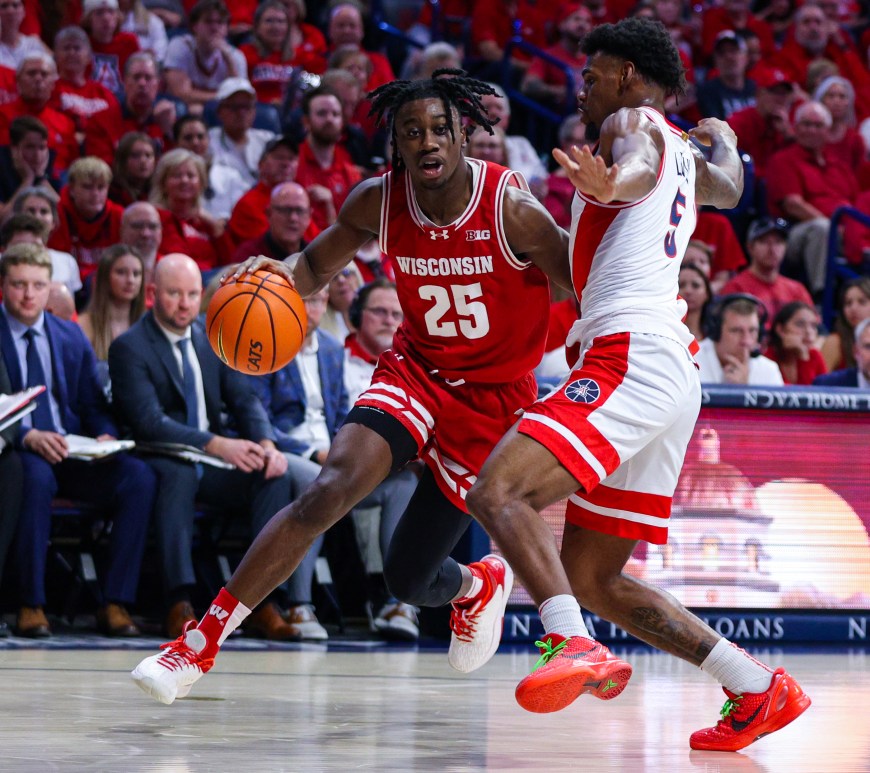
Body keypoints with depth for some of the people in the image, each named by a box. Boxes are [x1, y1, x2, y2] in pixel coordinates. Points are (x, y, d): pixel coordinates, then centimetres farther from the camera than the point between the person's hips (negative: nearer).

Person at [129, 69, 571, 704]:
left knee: (408, 579, 2)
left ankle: (481, 585, 42)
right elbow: (318, 265, 6)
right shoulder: (378, 202, -11)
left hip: (493, 395, -2)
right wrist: (276, 276, -15)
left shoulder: (512, 209, -22)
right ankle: (201, 644, -19)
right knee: (330, 490, -25)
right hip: (417, 367, 2)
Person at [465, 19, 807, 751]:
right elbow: (726, 187, 52)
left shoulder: (633, 121, 3)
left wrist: (613, 183, -48)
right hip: (671, 374, 10)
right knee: (592, 579, 12)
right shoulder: (687, 153, 28)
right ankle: (761, 691, 10)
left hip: (632, 357, -10)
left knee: (497, 492, -26)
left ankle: (575, 648, -41)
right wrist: (720, 136, 74)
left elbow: (642, 163, -24)